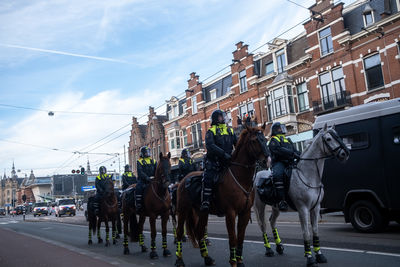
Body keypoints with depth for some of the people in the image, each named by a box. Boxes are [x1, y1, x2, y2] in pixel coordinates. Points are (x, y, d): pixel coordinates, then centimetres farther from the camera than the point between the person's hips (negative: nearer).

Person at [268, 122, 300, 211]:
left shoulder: (288, 140, 34)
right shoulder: (273, 140, 10)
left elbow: (295, 151, 25)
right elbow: (278, 150, -9)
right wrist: (292, 154, -20)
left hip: (290, 163, 7)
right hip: (279, 163, -7)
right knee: (278, 175, -37)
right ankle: (281, 200, -40)